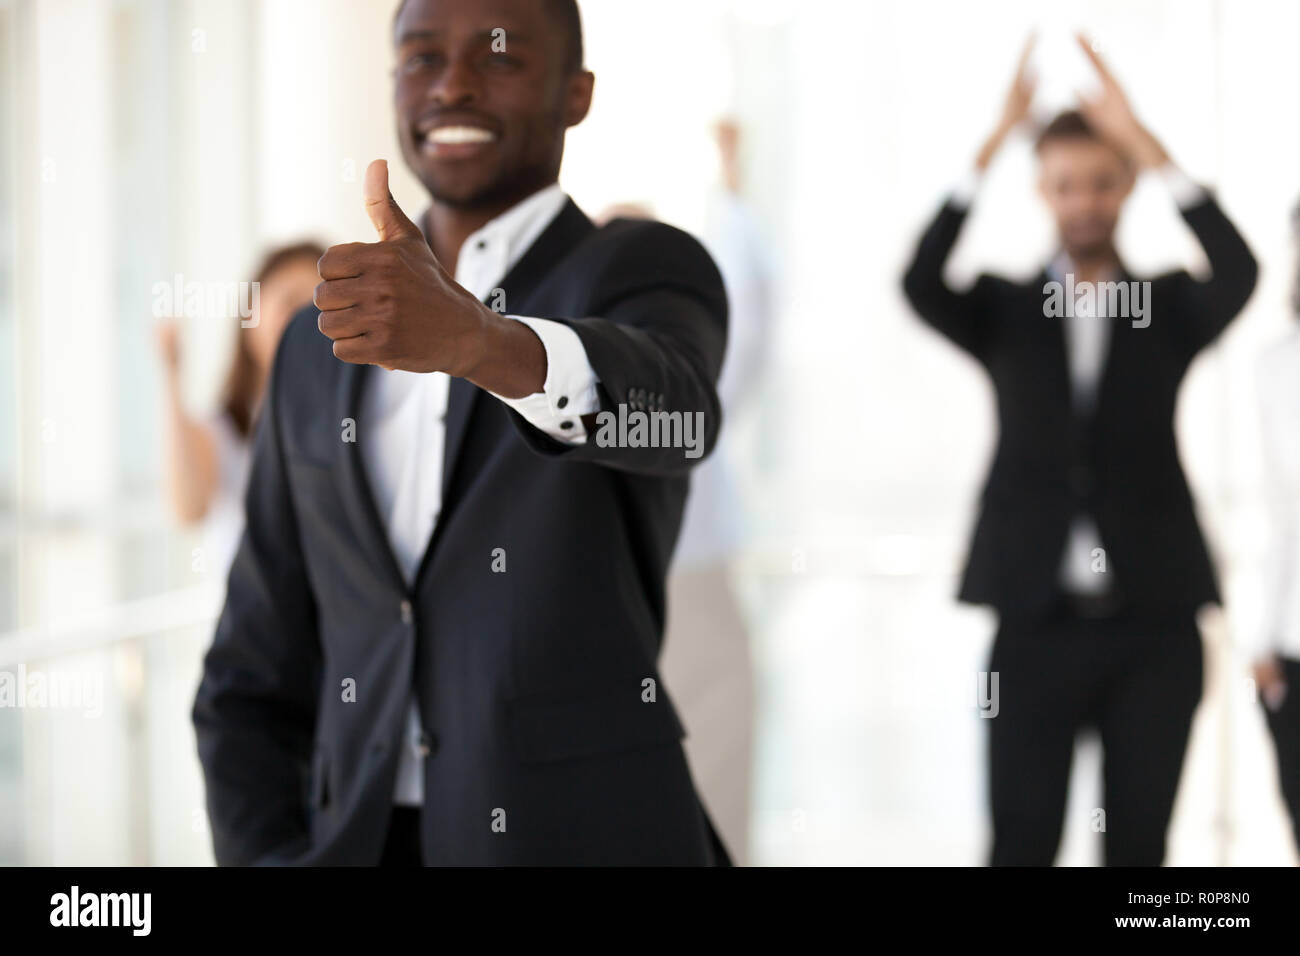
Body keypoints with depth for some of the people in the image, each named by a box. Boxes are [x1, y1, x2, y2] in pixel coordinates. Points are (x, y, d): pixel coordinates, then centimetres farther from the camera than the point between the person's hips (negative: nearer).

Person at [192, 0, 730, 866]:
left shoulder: (646, 273, -2)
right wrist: (266, 856, -3)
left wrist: (473, 337, -45)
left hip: (586, 837, -4)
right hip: (354, 843, 4)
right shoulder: (322, 349, 13)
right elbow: (254, 676, 14)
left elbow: (671, 409, -27)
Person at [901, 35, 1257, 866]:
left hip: (1154, 622, 1)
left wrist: (1142, 138, -18)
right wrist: (995, 142, -19)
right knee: (1023, 840, 0)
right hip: (1037, 619, -1)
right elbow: (920, 283, -12)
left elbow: (1239, 274, -13)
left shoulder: (1169, 308, 8)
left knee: (1138, 844, 6)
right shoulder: (1006, 310, 8)